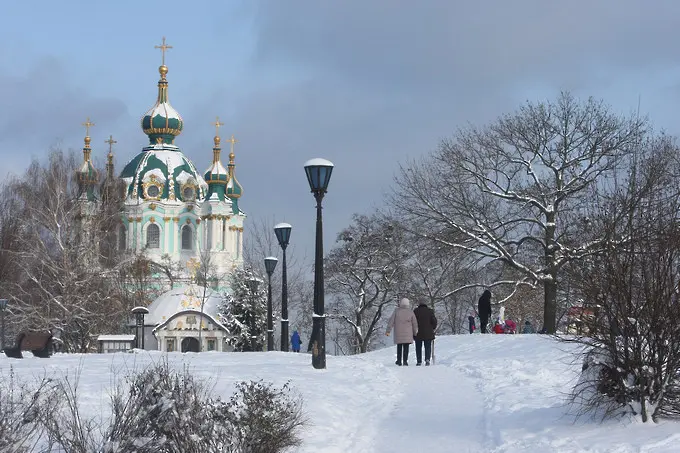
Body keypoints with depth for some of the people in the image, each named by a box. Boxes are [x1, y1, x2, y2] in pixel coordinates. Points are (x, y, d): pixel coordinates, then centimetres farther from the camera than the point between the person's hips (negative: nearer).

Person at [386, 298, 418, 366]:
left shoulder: (396, 311, -5)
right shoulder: (410, 312, -2)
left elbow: (391, 321, -5)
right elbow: (415, 324, 3)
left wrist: (388, 331, 1)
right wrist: (415, 333, 14)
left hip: (398, 333, 0)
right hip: (408, 334, 0)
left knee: (399, 347, 14)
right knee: (406, 347, 3)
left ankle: (399, 361, 15)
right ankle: (405, 361, -2)